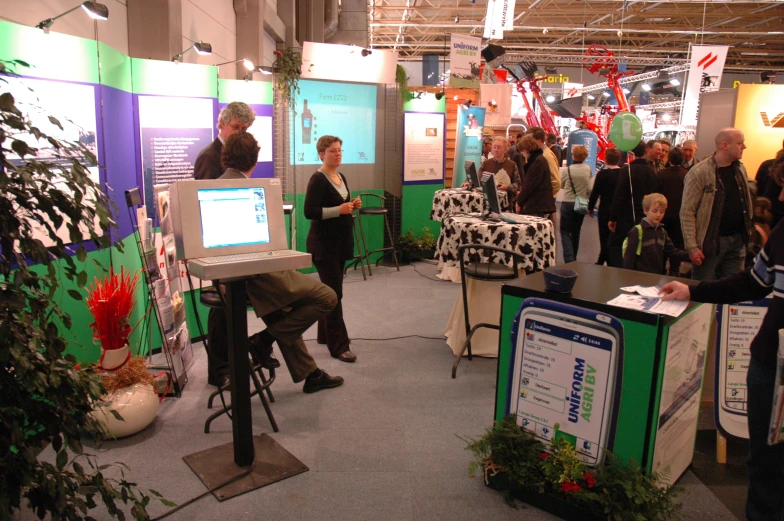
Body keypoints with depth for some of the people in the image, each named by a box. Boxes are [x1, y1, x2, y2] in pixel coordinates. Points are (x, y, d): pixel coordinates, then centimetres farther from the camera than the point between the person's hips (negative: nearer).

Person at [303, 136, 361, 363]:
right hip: (324, 243, -9)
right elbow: (310, 212, -21)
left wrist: (353, 205, 2)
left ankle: (325, 334, 29)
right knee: (334, 293, -8)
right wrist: (339, 210, -24)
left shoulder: (341, 177, 12)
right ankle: (339, 346, -3)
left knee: (329, 290, 16)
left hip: (340, 241, 9)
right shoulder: (318, 179, -14)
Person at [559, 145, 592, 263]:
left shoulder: (566, 170, -13)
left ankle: (569, 259, -14)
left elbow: (561, 184, 3)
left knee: (565, 231, 3)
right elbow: (589, 188, 6)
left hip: (568, 203, -3)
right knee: (576, 231, 16)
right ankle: (573, 258, 26)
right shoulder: (588, 169, -5)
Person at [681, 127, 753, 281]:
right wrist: (692, 247, -19)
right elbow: (687, 212, -15)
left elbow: (746, 203, 19)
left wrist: (747, 232, 14)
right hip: (711, 241, -6)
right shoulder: (699, 173, -13)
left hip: (737, 240, 6)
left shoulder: (740, 169, 9)